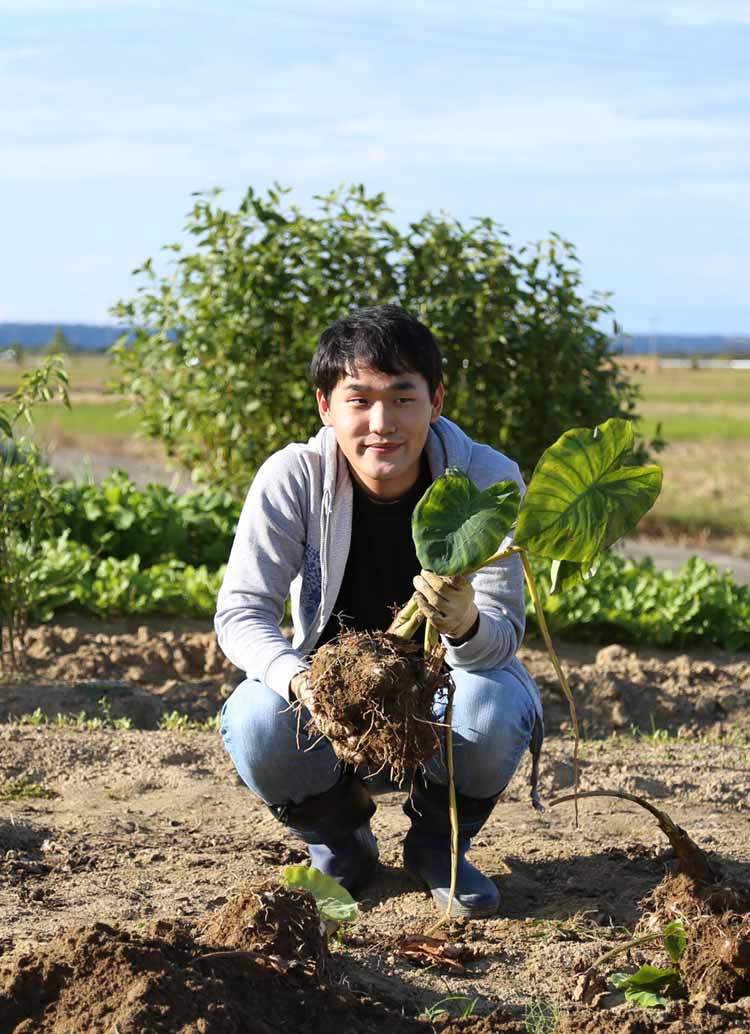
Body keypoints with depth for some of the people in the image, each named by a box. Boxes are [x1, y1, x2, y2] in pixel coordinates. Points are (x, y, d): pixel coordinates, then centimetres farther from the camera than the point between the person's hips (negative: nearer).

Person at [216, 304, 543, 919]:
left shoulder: (489, 481, -21)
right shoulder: (292, 478, -19)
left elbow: (504, 633, -24)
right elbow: (241, 611, -20)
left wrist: (466, 626, -50)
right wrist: (303, 681, -42)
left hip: (443, 689, 0)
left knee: (494, 708, -35)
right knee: (255, 724, -31)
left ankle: (438, 843, 1)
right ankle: (339, 838, 5)